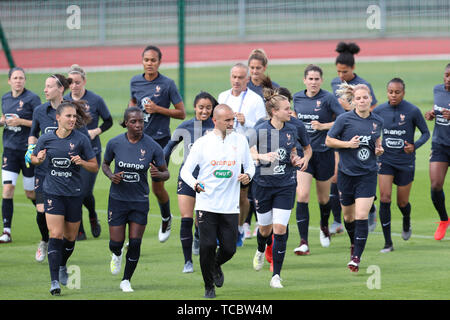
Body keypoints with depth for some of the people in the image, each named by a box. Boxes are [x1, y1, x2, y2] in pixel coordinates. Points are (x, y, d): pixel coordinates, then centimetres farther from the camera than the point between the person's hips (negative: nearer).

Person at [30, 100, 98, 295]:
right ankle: (55, 281, -13)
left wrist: (81, 162, -18)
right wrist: (38, 160, -9)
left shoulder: (80, 140, -4)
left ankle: (62, 265, 43)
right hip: (53, 193, -1)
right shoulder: (46, 139, -2)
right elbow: (34, 159, 15)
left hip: (74, 193, 1)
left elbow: (95, 167, 2)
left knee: (70, 237, 12)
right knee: (56, 235, -13)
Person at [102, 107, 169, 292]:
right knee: (116, 243, -1)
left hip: (140, 200, 0)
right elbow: (105, 164, 9)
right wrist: (111, 176, -12)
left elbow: (166, 174, -1)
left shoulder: (152, 146, -10)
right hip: (118, 199, 0)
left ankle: (126, 281, 17)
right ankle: (116, 255, 37)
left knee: (135, 244, -3)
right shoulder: (114, 143, -8)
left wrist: (158, 174, -24)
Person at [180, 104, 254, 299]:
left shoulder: (240, 140, 6)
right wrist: (195, 184, -21)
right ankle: (209, 286, 10)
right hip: (206, 205, -2)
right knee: (207, 246, -10)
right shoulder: (202, 143, -2)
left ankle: (216, 266, 34)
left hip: (230, 207, 2)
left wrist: (247, 175, -8)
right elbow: (185, 170, 0)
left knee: (229, 249, -2)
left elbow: (250, 166, 16)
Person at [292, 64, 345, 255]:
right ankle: (303, 242, -13)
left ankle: (324, 226, 46)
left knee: (323, 197, 13)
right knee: (302, 196, -13)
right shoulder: (297, 98, 4)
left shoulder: (328, 98, -9)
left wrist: (323, 126, -19)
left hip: (323, 153, -2)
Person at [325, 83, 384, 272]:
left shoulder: (377, 121, 1)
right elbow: (329, 141, -1)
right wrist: (348, 144, -15)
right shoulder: (345, 119, -8)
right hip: (347, 173, 0)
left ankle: (356, 257, -7)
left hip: (368, 174, 0)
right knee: (348, 216, 14)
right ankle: (353, 243, 43)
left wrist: (379, 149, 0)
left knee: (361, 216, -11)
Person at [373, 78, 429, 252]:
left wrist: (414, 146, -18)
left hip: (406, 161, -1)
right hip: (385, 159, 1)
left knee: (402, 202, 9)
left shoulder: (413, 111, -11)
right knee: (385, 198, -13)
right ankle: (388, 243, -7)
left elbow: (426, 133, -1)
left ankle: (407, 222, 47)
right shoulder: (379, 111, -4)